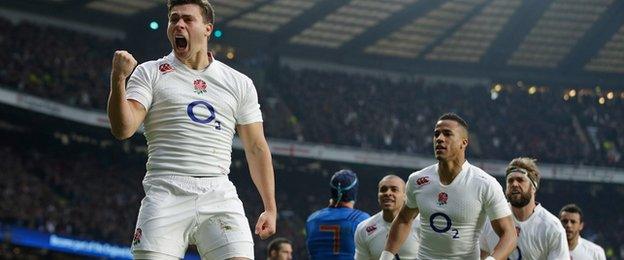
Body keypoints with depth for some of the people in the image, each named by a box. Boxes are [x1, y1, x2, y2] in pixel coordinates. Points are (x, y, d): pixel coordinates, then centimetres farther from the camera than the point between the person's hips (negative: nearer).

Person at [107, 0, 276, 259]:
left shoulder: (239, 83, 15)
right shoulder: (149, 73, 9)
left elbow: (256, 148, 16)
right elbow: (123, 129, -4)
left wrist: (270, 207, 10)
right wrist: (118, 79, -19)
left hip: (220, 197, 2)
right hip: (166, 196, -2)